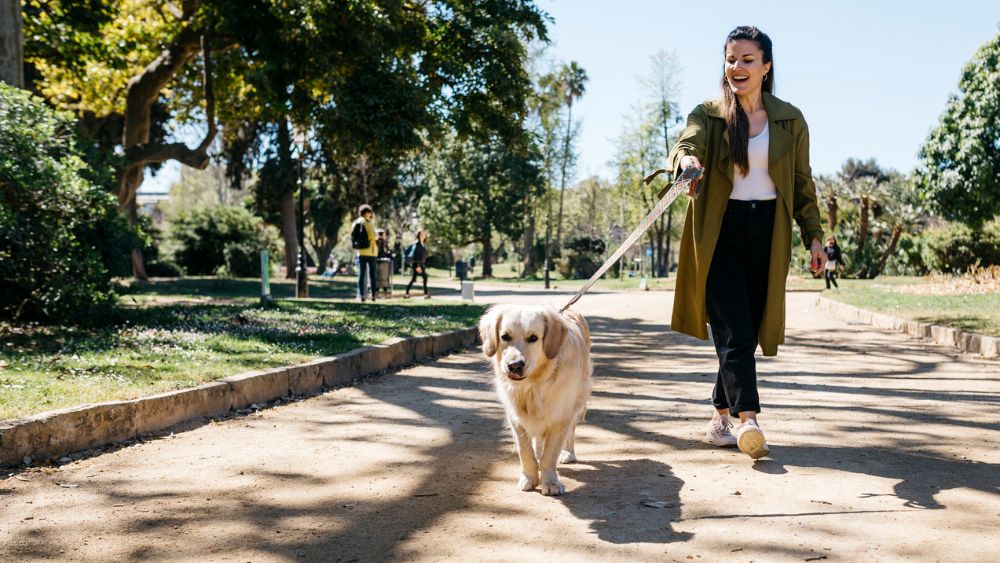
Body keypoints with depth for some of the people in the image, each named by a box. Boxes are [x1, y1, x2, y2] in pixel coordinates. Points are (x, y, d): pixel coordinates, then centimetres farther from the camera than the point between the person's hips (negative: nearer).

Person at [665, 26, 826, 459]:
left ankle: (720, 417, 19)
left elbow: (802, 183, 13)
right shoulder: (708, 115, 4)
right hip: (721, 232, -2)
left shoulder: (790, 120, 10)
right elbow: (686, 144, -17)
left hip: (767, 233, 2)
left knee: (749, 331, 5)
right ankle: (747, 419, -18)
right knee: (733, 332, -12)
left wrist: (813, 236, 7)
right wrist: (686, 159, -42)